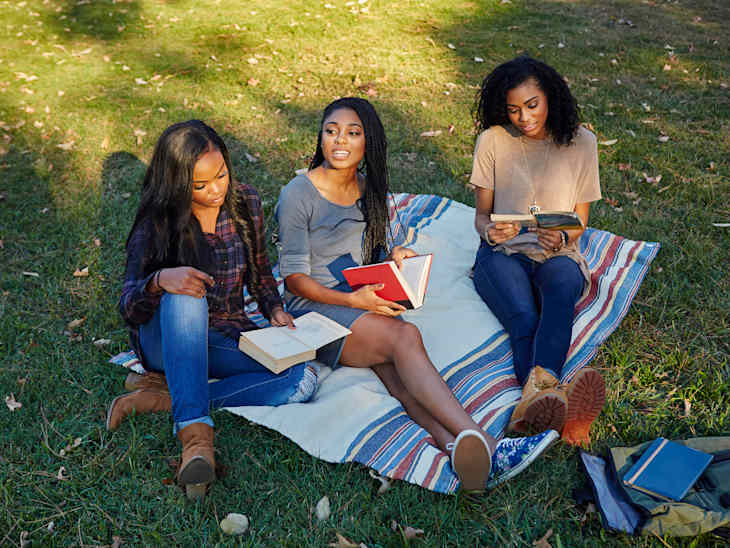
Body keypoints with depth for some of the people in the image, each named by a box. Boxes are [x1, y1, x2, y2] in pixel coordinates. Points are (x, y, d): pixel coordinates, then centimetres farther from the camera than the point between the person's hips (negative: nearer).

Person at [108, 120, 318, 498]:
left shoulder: (245, 203, -1)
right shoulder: (157, 222, -11)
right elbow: (129, 310, -15)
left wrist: (275, 310, -6)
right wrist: (159, 281, -37)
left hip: (229, 340, 4)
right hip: (168, 339, -3)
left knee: (303, 379, -25)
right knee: (185, 296, -38)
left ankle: (164, 398, -25)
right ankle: (195, 432, -45)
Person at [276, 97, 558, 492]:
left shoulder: (371, 190, 14)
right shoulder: (297, 195, -5)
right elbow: (293, 277, -8)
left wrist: (394, 256, -2)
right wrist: (352, 300, -21)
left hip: (364, 301, 5)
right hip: (314, 306, -5)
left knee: (391, 362, -31)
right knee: (404, 337, -32)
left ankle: (455, 445, -56)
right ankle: (482, 443, -46)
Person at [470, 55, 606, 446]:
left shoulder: (580, 142, 3)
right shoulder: (493, 140, 0)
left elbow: (580, 220, 7)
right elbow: (482, 213, 6)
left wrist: (562, 238, -17)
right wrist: (490, 232, -18)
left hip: (558, 255, 0)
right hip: (503, 253, 0)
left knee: (561, 293, -38)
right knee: (525, 319, -33)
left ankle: (537, 392, -60)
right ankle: (557, 408, -56)